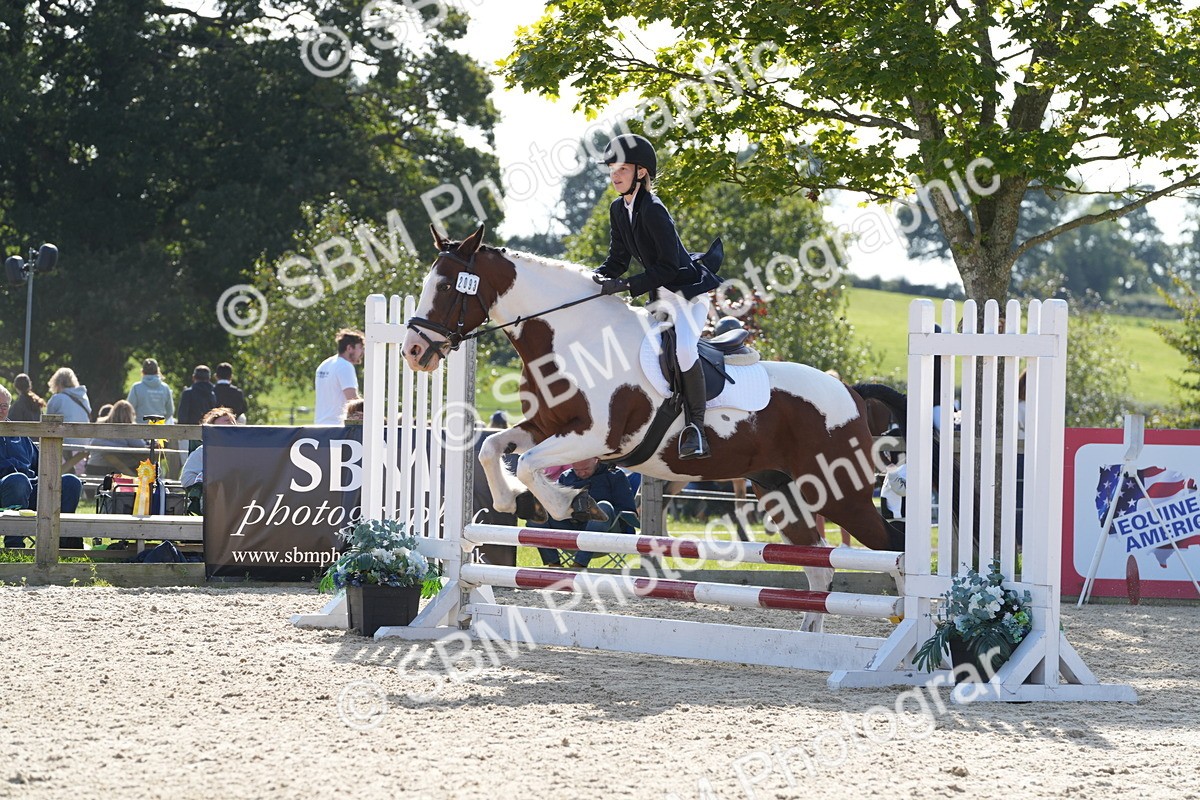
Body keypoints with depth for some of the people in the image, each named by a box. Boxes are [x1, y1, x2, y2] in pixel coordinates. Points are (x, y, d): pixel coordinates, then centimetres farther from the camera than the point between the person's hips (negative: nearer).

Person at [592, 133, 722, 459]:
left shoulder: (653, 210, -22)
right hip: (660, 294, 10)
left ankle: (695, 428, -23)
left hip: (689, 291, -10)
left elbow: (668, 267, -25)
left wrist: (627, 285, -27)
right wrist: (596, 277, -9)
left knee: (683, 348, -31)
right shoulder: (618, 210, 4)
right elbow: (618, 260, 11)